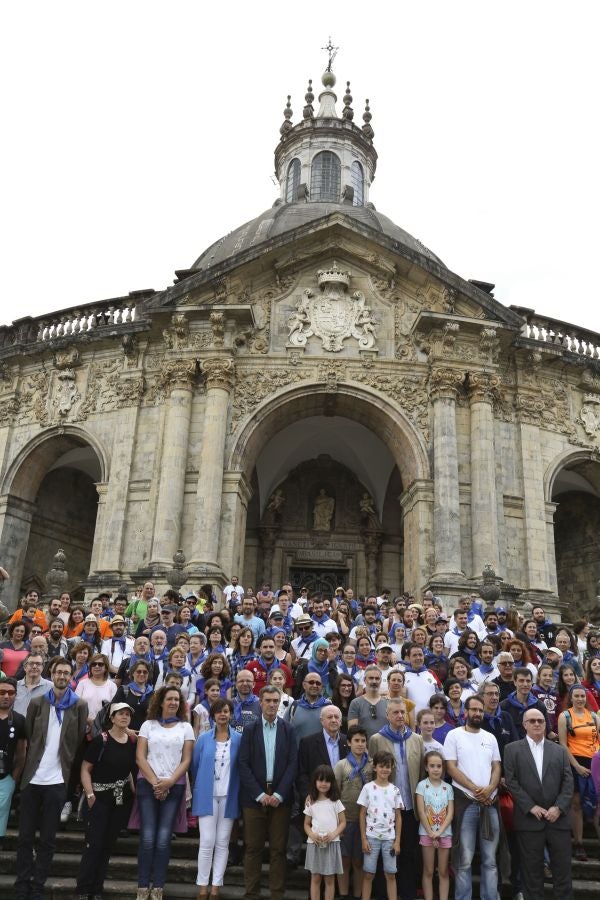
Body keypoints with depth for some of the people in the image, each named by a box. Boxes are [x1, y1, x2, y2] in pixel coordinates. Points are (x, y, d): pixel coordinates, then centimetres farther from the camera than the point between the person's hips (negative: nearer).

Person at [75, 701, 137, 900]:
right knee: (94, 844, -4)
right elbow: (85, 769, -10)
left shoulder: (133, 742, 4)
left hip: (122, 800, 5)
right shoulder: (100, 740, -11)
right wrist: (90, 795, -16)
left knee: (108, 845, 10)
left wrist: (135, 793, 7)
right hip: (100, 798, -5)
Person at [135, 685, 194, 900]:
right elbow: (140, 757, 1)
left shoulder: (186, 727, 8)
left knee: (163, 840, -4)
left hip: (174, 787, 0)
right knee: (147, 838, -6)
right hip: (148, 785, 0)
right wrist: (155, 783, -8)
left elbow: (186, 760, 3)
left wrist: (169, 782, -10)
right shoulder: (148, 725, 7)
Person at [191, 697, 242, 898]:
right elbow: (194, 766, 9)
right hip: (207, 796, 0)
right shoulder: (203, 739, 1)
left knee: (222, 843, 6)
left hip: (229, 797, 0)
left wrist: (238, 792, 5)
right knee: (207, 842, -2)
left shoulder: (239, 739, -1)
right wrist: (199, 788, 13)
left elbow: (243, 768, 4)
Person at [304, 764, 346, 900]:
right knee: (315, 878, 6)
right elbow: (306, 824, 8)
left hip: (331, 843, -1)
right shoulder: (310, 803, 4)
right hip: (314, 843, 1)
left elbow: (343, 822, 3)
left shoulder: (335, 802, 2)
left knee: (329, 879, 5)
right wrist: (312, 834, -13)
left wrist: (333, 834, -15)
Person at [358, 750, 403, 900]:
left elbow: (398, 817, 5)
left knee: (390, 875, 6)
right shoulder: (368, 788, -4)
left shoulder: (394, 790, 2)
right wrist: (363, 839, -5)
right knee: (368, 874, 3)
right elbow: (362, 814, -1)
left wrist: (397, 840, 0)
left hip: (389, 837, 2)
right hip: (372, 837, -2)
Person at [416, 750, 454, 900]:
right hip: (427, 833, -2)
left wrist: (439, 832, -13)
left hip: (445, 833, 2)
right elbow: (421, 812, -7)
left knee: (443, 872, 6)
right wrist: (431, 833, -11)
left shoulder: (448, 788, 3)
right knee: (428, 872, 5)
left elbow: (450, 812, -3)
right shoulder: (422, 785, -3)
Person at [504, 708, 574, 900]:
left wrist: (558, 807, -8)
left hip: (558, 818, 2)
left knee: (563, 867, 5)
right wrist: (531, 807, -11)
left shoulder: (560, 750, 12)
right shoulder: (512, 749, 4)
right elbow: (511, 781, -3)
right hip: (529, 819, -2)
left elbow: (568, 782, 4)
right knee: (532, 869, 5)